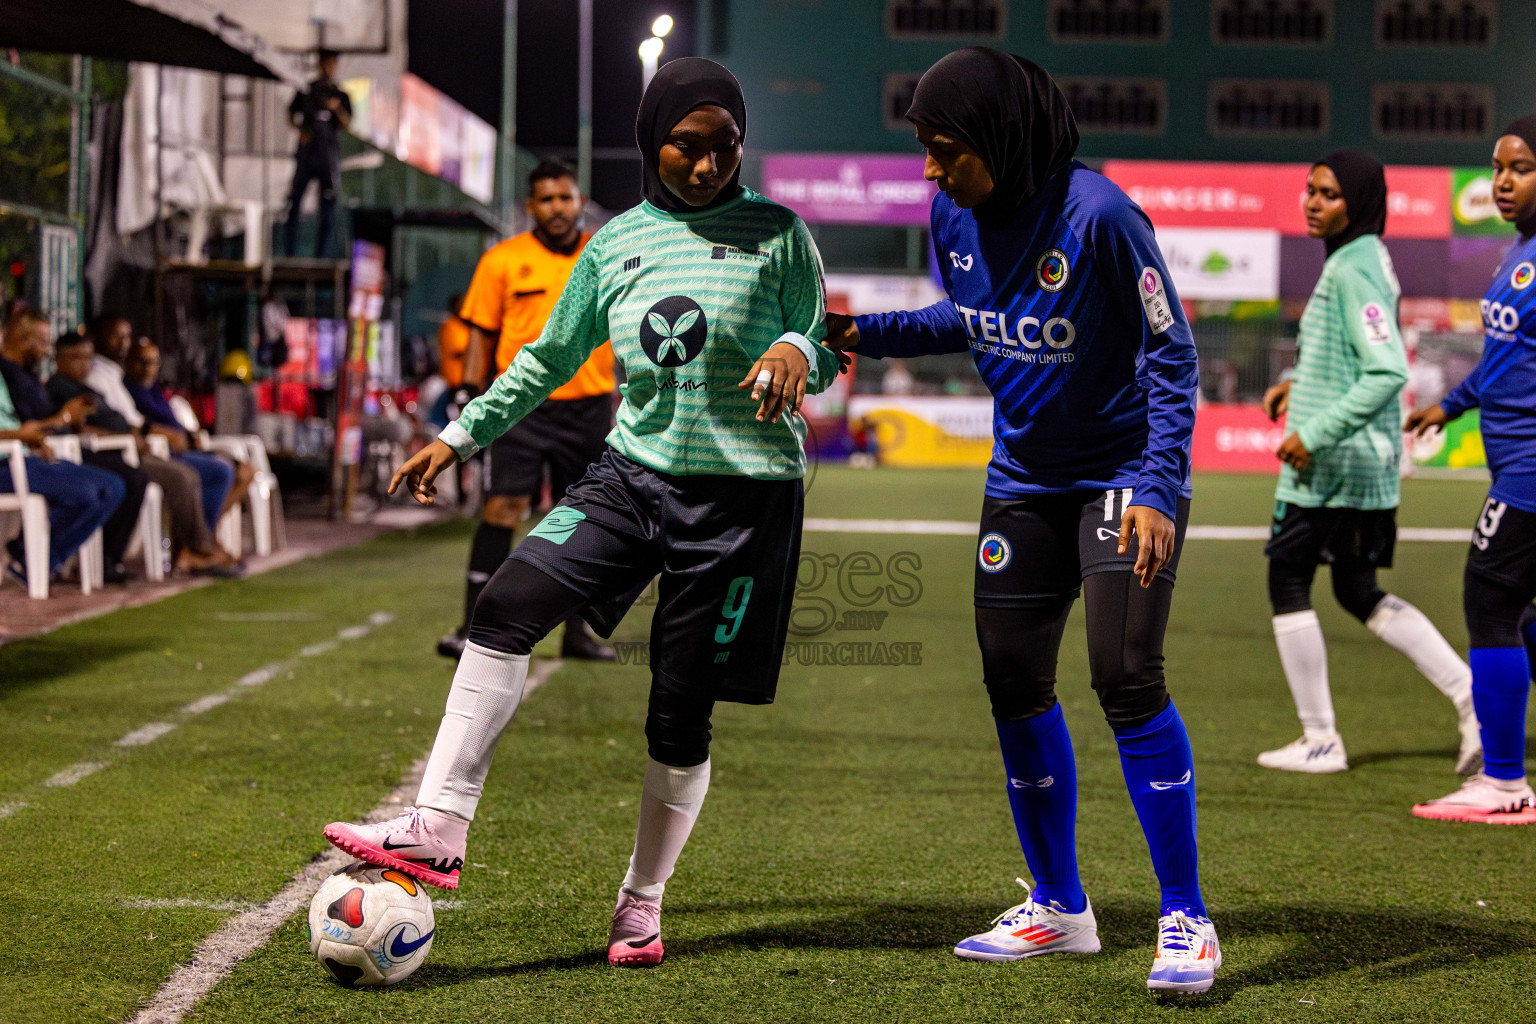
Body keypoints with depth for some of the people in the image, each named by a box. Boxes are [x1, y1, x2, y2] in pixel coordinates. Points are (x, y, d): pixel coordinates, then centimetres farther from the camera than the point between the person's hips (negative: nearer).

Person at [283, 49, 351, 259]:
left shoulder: (341, 96, 9)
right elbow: (292, 115, 14)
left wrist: (337, 108, -17)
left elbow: (348, 124, 1)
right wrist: (300, 129, -6)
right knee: (294, 202, -6)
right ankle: (289, 252, -2)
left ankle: (321, 255, 1)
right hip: (306, 153, 0)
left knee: (328, 206, -2)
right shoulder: (306, 90, 10)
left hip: (329, 157, 0)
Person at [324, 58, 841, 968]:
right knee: (507, 609, -18)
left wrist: (798, 352, -21)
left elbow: (822, 350, 3)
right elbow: (551, 358, 19)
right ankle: (439, 832, -19)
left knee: (682, 712, 0)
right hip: (634, 473, 3)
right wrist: (462, 435, 17)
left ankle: (643, 902, 19)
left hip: (743, 497, -3)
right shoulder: (618, 244, 9)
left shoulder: (777, 235, -1)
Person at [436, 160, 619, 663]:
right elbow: (481, 334, 6)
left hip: (588, 408, 2)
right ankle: (474, 628, -9)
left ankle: (577, 630, 17)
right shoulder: (502, 260, 2)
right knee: (502, 508, -11)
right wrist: (468, 392, -2)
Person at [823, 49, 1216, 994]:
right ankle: (1059, 909, 23)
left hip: (1123, 474, -7)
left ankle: (1187, 920, -6)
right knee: (1014, 681, 6)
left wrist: (1156, 491, -26)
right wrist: (868, 333, 3)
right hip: (1023, 481, 7)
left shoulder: (1096, 215, -23)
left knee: (1126, 676, -18)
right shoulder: (955, 218, -4)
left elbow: (1170, 355, -19)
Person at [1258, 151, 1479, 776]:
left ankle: (1320, 741, 11)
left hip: (1332, 463, -10)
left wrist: (1314, 433, -24)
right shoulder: (1368, 261, 12)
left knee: (1289, 584, 4)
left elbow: (1389, 371, -27)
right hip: (1367, 465, 10)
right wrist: (1299, 386, 17)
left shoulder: (1353, 269, -18)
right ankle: (1473, 698, 10)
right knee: (1360, 594, 17)